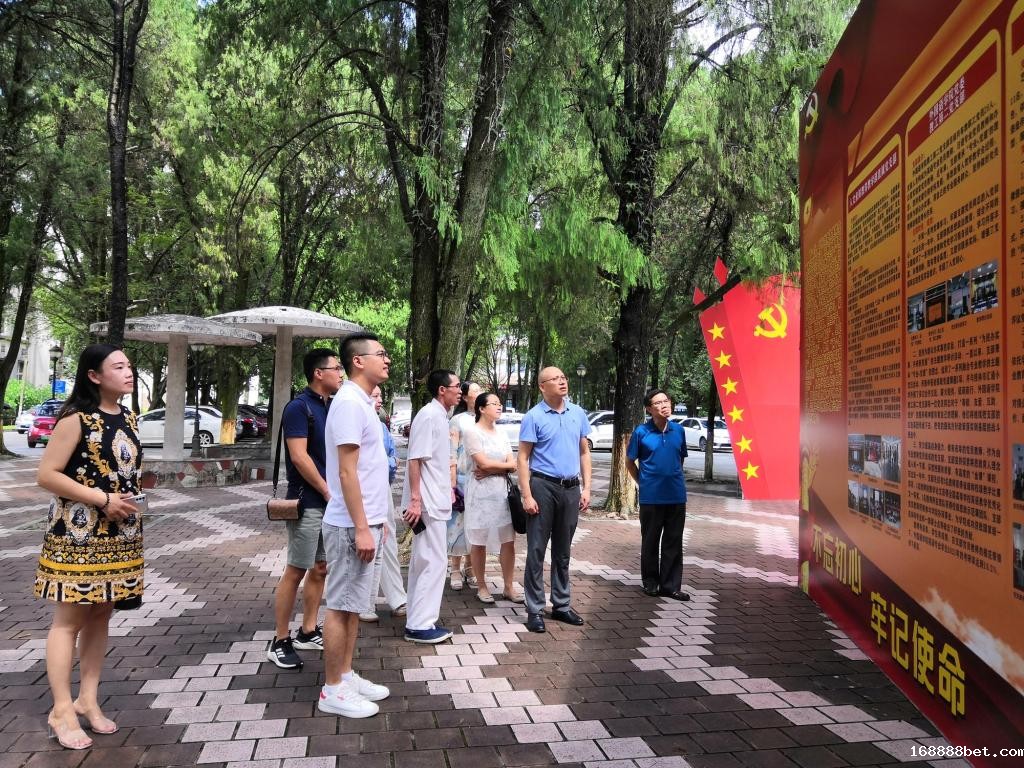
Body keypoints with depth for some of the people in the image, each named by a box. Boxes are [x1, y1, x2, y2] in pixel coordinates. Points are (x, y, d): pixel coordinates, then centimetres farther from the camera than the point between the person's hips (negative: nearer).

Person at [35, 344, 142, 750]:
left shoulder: (127, 417, 10)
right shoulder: (76, 419, -13)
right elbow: (46, 475, -15)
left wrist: (129, 503, 6)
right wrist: (102, 499, -19)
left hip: (119, 534, 7)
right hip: (78, 533, -7)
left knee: (101, 615, 12)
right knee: (69, 619, 2)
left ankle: (88, 700, 24)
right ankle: (61, 710, 12)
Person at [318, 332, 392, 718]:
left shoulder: (362, 402, 14)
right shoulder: (350, 402, -17)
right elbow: (346, 472, -21)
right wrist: (361, 528, -22)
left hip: (365, 521, 10)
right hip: (351, 525, -10)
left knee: (353, 604, 16)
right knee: (341, 606, 0)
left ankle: (346, 676, 27)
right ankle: (332, 690, 12)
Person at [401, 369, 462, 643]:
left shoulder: (440, 416, 13)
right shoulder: (428, 416, -16)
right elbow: (415, 459, -21)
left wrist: (446, 488, 22)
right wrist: (415, 499, -24)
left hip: (435, 502, 10)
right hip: (427, 503, -10)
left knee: (423, 562, 14)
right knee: (434, 562, -6)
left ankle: (419, 621, 23)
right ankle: (420, 625, 3)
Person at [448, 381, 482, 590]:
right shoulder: (457, 420, -2)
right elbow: (451, 454, -5)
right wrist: (452, 484, -10)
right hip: (462, 478, -3)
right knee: (459, 523, 3)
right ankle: (456, 570, 14)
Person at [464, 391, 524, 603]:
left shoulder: (501, 434, 13)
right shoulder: (471, 432, -6)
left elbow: (512, 465, 5)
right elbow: (483, 463, -14)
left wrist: (490, 470, -10)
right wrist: (506, 465, -1)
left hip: (502, 490, 5)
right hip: (481, 492, -5)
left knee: (508, 540, 3)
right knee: (479, 541, 3)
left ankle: (509, 587, 13)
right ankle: (481, 586, 15)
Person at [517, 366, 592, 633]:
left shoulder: (578, 413, 8)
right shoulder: (534, 417, -6)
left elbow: (584, 452, 12)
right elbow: (523, 458, -7)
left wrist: (586, 488, 5)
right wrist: (527, 496, -14)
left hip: (571, 489, 5)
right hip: (543, 486, -4)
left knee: (563, 551, 14)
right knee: (536, 550, 0)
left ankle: (561, 605, 25)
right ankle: (534, 610, 9)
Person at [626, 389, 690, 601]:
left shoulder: (678, 430, 4)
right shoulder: (641, 432, -6)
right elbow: (630, 462, 4)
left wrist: (675, 479, 11)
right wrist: (643, 483, 2)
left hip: (677, 495, 3)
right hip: (651, 497, -3)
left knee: (673, 543, 8)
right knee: (650, 542, 9)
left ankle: (670, 585, 18)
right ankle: (650, 583, 23)